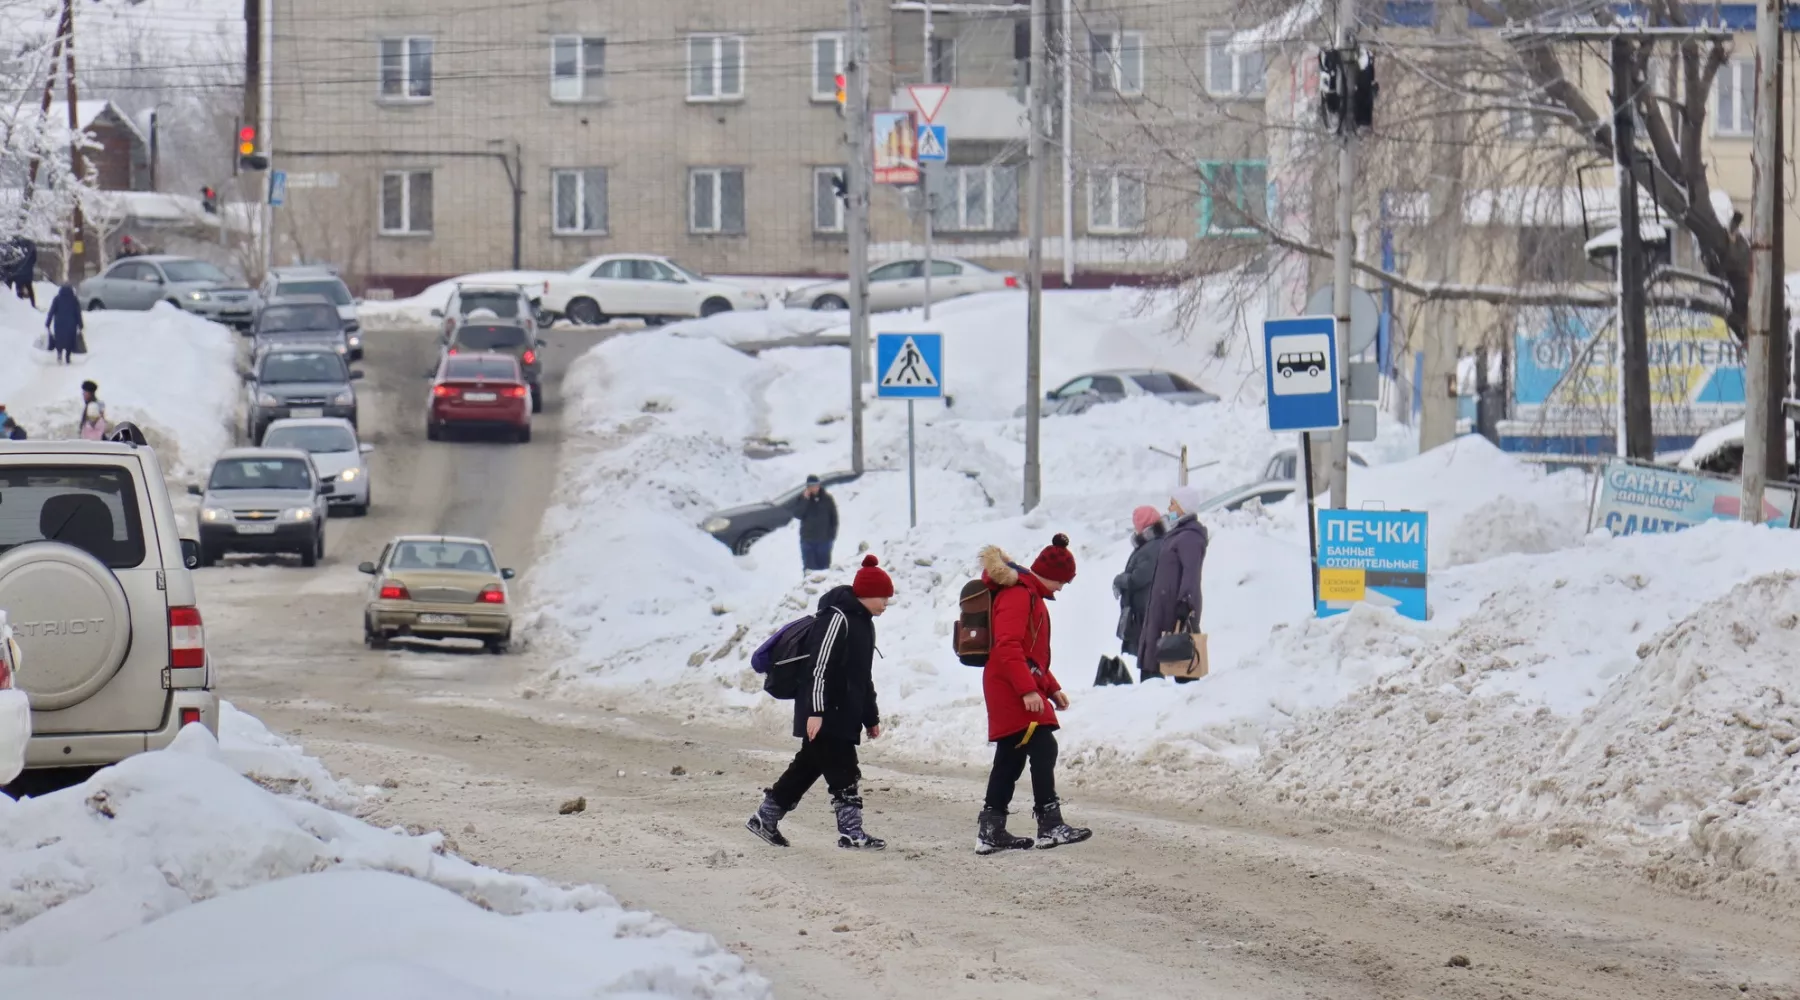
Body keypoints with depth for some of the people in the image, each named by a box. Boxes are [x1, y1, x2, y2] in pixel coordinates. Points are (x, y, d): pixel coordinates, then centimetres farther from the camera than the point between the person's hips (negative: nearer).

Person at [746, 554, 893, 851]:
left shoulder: (862, 622, 17)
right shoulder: (837, 618, -15)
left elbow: (863, 676, 25)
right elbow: (820, 666, -21)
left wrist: (871, 717, 25)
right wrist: (816, 711, -26)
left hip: (843, 715, 10)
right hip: (825, 715, -10)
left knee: (807, 767, 14)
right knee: (843, 772, -8)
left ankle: (765, 819, 23)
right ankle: (851, 832, -5)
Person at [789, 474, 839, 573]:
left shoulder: (827, 499, -3)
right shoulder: (801, 498, -3)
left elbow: (834, 517, 4)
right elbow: (797, 514, -13)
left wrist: (832, 534, -1)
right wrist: (805, 500, -20)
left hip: (824, 540, 0)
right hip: (807, 540, 0)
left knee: (824, 566, 7)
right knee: (810, 567, 1)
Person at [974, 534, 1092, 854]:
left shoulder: (1031, 596, 22)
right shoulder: (1017, 595, -13)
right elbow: (1008, 647, -23)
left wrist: (1052, 688, 21)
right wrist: (1028, 689, -28)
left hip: (1009, 694, 11)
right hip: (1013, 691, -11)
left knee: (1010, 759, 10)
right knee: (1043, 750, -14)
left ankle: (990, 831, 10)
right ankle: (1050, 826, -16)